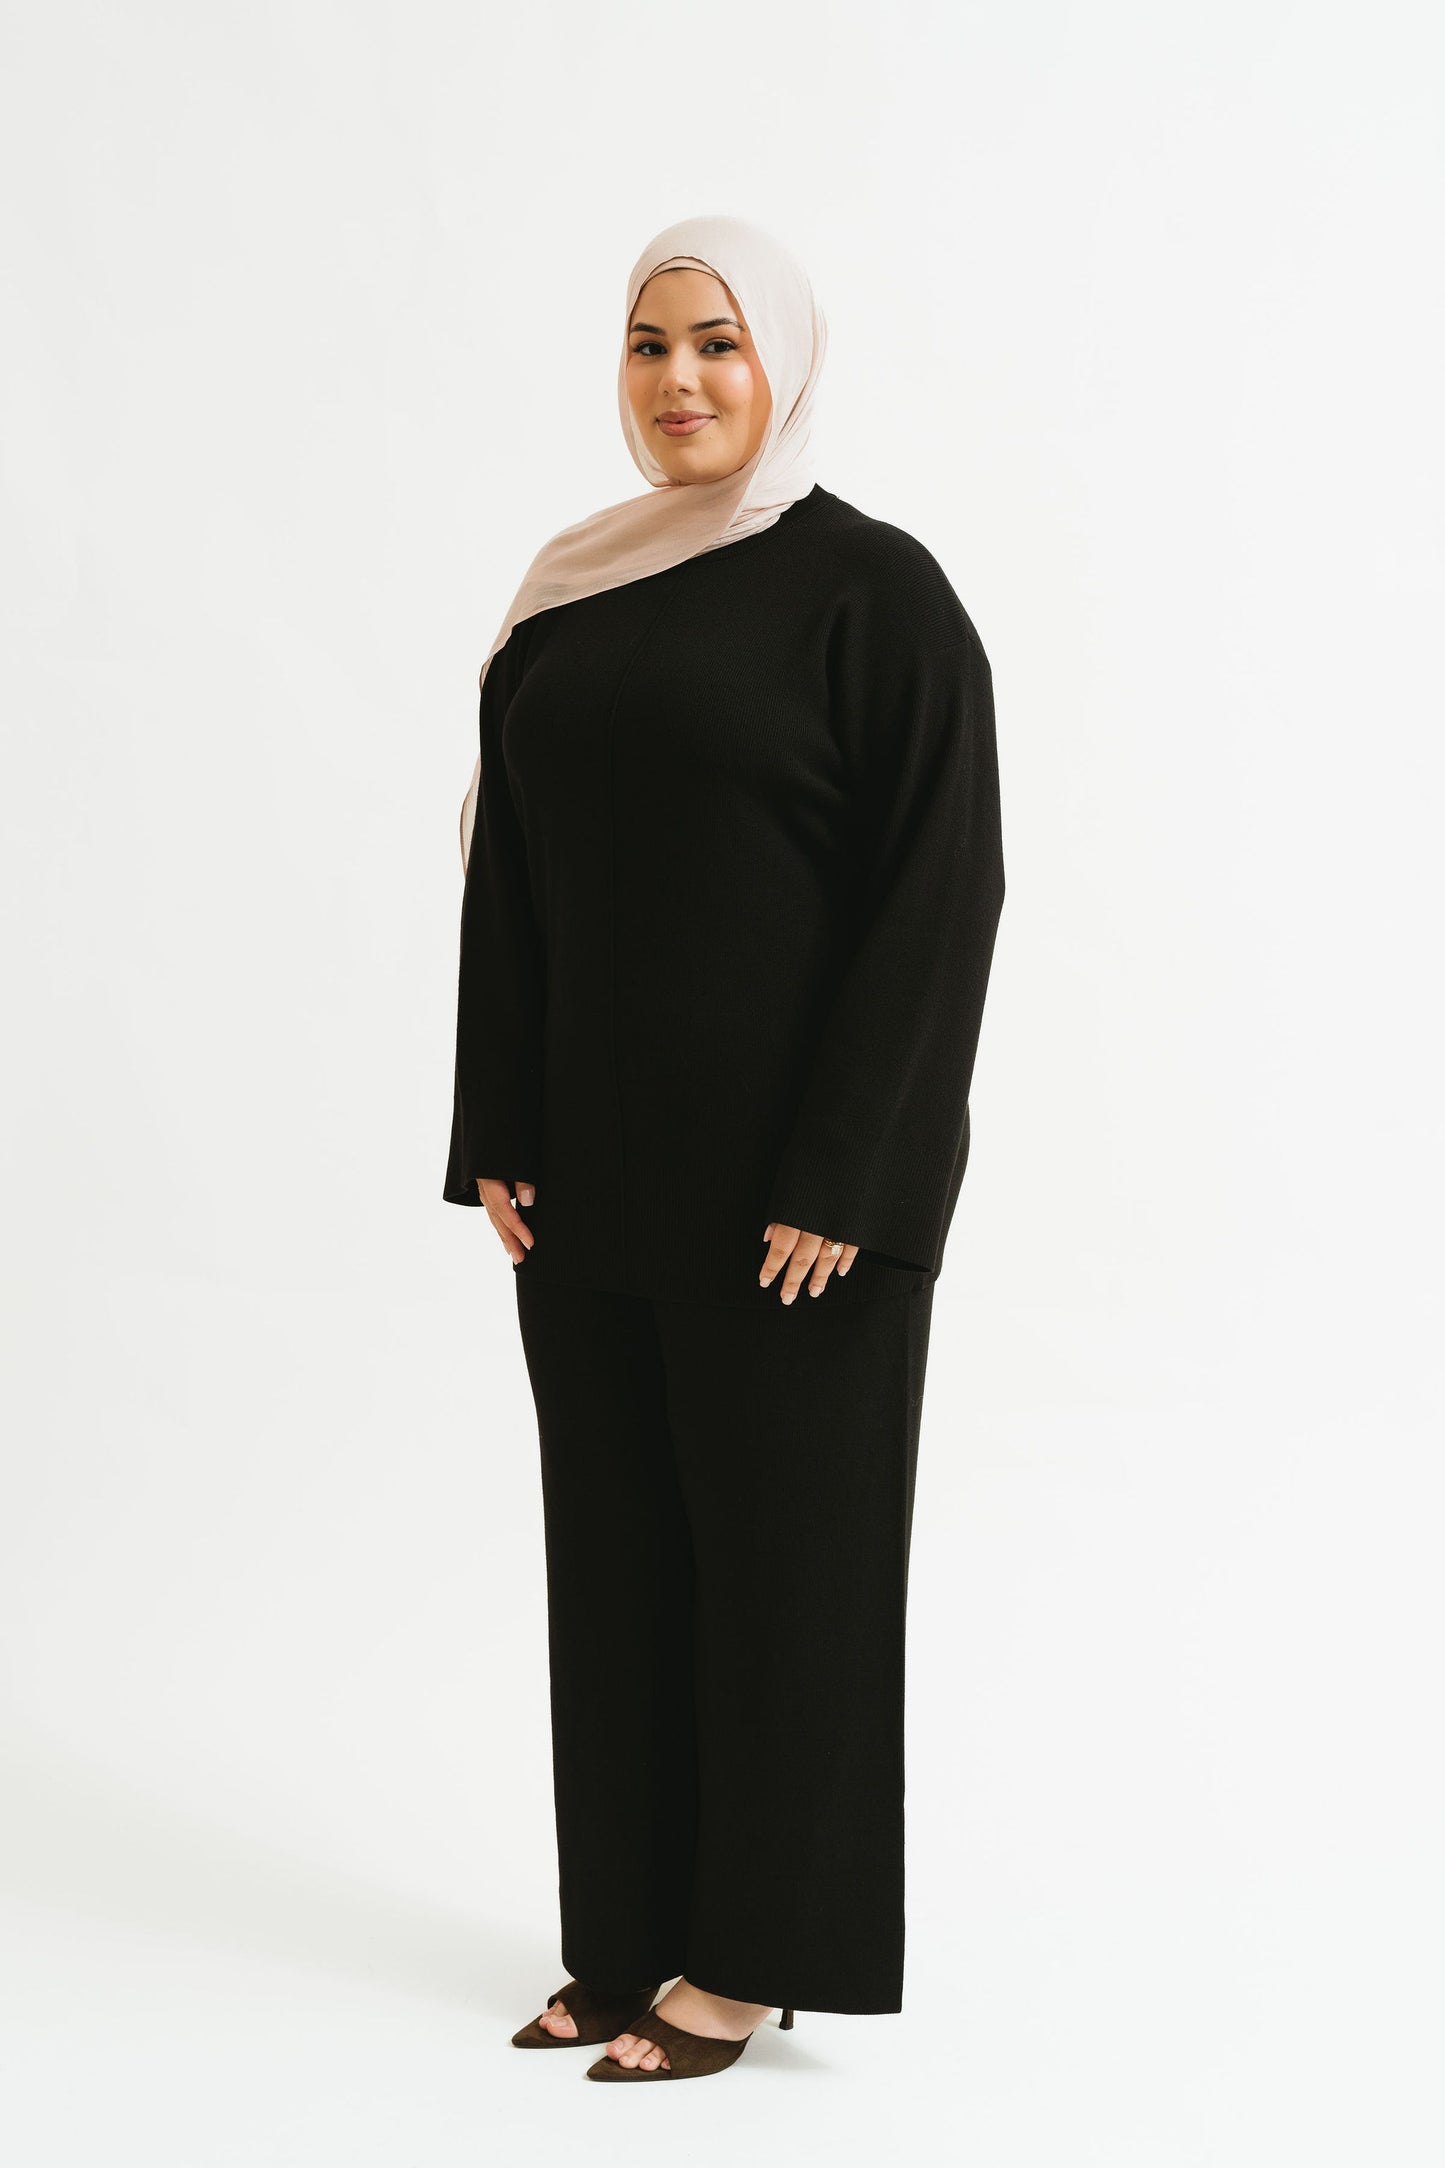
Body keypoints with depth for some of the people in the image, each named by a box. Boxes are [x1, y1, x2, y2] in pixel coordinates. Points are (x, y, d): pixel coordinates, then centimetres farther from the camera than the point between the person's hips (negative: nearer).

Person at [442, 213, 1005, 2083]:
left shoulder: (874, 590, -9)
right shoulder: (568, 599, 9)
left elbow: (945, 886, -13)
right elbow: (507, 879, 11)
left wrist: (839, 1178, -18)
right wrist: (495, 1138, 3)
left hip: (786, 1165, -6)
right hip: (593, 1159, 6)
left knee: (779, 1532, 3)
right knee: (615, 1533, 11)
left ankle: (753, 1949, 17)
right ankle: (631, 1929, 23)